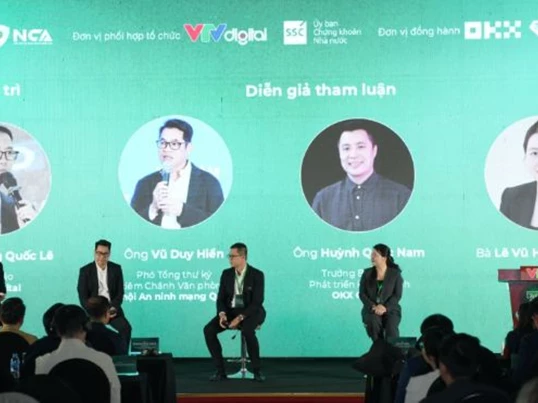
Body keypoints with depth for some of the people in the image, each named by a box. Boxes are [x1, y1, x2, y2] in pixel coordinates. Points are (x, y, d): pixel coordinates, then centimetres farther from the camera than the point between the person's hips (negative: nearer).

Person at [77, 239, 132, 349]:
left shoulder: (116, 269, 7)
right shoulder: (85, 270, 0)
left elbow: (120, 292, 5)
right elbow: (83, 296, -4)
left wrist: (112, 308, -13)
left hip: (112, 309, 2)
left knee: (125, 328, -26)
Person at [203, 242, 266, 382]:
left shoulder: (257, 275, -12)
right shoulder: (226, 274, 2)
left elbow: (257, 303, -18)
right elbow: (221, 298, 2)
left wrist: (240, 318, -28)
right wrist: (222, 314, -20)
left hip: (251, 312, -5)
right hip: (231, 311, 5)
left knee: (247, 331, -40)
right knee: (208, 330, -22)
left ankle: (257, 370, -23)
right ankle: (220, 370, -14)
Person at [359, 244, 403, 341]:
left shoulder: (395, 274, 3)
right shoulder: (367, 273, 8)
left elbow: (397, 295, -4)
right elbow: (362, 294, 2)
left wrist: (385, 307, -20)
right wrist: (373, 306, -15)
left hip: (390, 309, -1)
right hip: (371, 309, 1)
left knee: (391, 326, -32)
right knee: (374, 322, -33)